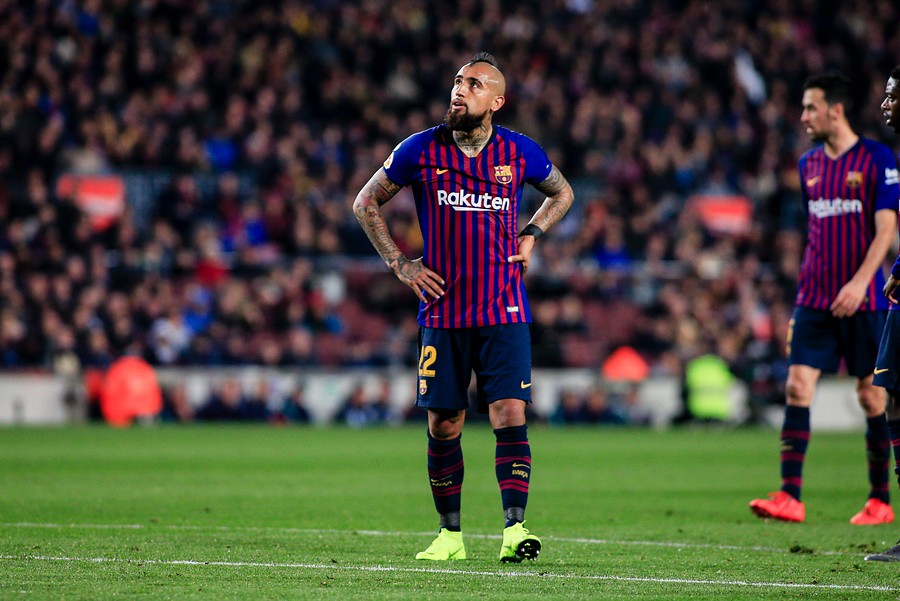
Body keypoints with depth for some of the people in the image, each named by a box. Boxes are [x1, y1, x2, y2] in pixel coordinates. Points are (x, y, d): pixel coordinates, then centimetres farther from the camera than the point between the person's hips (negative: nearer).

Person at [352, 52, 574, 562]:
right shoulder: (421, 150, 0)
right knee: (443, 424, 4)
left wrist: (532, 235, 7)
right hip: (442, 313, 1)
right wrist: (400, 263, 3)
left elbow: (562, 193, 23)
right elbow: (367, 203, 12)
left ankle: (515, 529, -17)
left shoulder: (519, 151, 2)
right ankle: (450, 534, 17)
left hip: (504, 313, -1)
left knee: (510, 415, -13)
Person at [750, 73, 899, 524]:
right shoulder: (809, 164, 12)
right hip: (815, 300, 5)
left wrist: (860, 281, -22)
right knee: (797, 385, -8)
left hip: (864, 301, -5)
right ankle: (789, 498, -11)